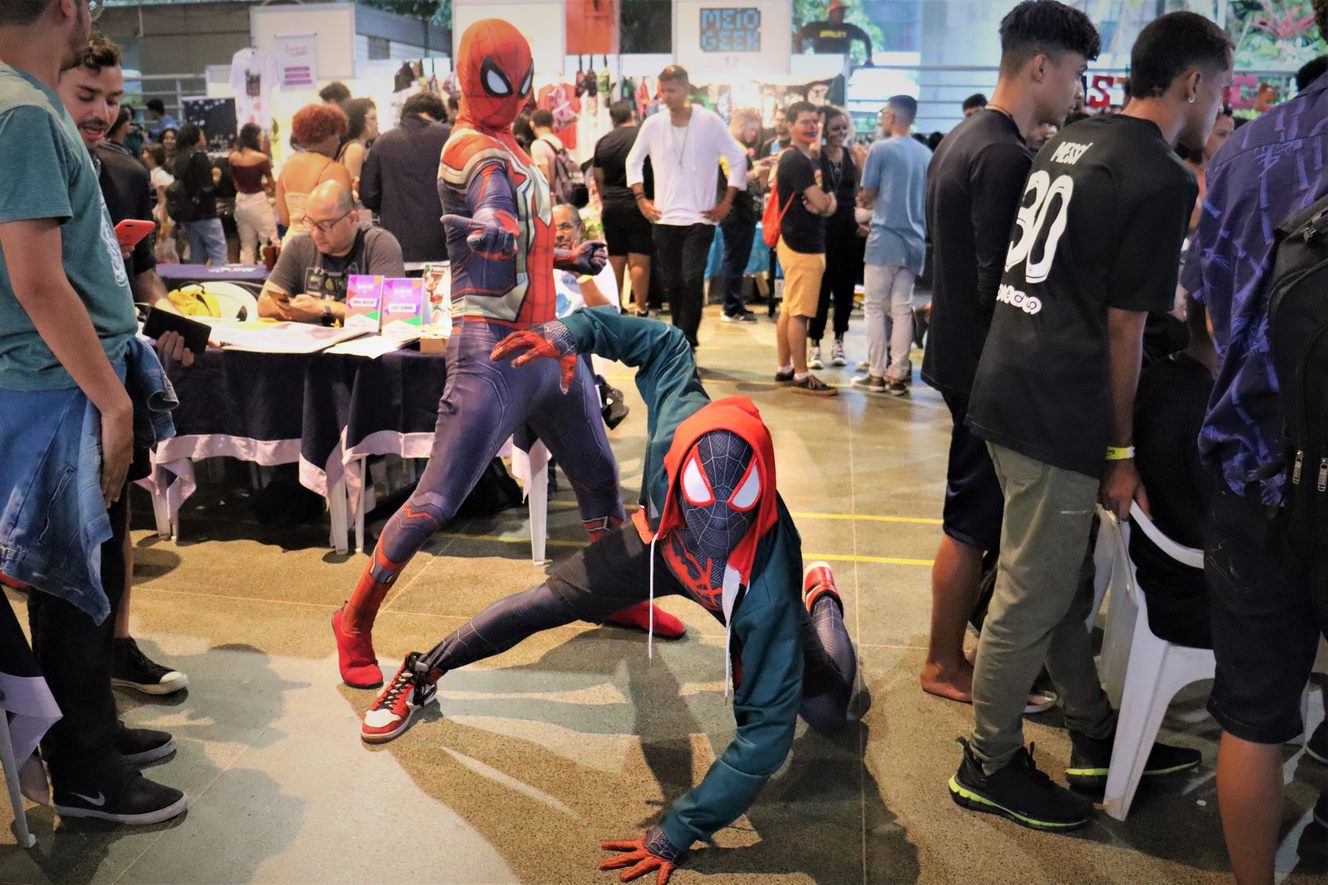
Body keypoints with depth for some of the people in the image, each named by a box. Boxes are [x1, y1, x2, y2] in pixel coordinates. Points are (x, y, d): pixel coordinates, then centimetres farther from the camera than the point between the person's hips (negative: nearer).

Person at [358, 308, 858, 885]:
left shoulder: (769, 591, -48)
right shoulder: (678, 423, -43)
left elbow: (766, 730, -41)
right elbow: (666, 344, -21)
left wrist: (677, 834, -39)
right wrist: (569, 335, -29)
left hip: (745, 593, -2)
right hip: (659, 545, 2)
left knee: (828, 713, -2)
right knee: (545, 603, -1)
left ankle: (819, 600, 31)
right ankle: (424, 673, 26)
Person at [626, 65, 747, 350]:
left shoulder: (709, 122, -5)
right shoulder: (653, 125, 3)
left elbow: (738, 160, 0)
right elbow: (633, 161, 17)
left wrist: (726, 203, -4)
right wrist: (641, 199, 8)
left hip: (699, 219, -3)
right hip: (664, 219, 3)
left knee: (692, 281, -14)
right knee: (671, 283, 7)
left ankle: (685, 345, -7)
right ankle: (683, 338, 22)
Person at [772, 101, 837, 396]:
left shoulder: (811, 159, 17)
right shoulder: (795, 160, -13)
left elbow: (830, 204, 17)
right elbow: (820, 203, -18)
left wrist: (825, 202, -4)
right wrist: (824, 200, 3)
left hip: (800, 242, 10)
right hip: (802, 246, -10)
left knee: (788, 310, 13)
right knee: (799, 313, -6)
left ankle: (784, 369, 20)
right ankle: (801, 376, -2)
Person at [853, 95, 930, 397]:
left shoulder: (880, 149, -6)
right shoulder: (926, 154, 10)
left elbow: (867, 197, -2)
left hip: (885, 238, -5)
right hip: (915, 240, 5)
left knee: (875, 307, 3)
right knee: (902, 308, 7)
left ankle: (876, 374, 4)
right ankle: (897, 375, 8)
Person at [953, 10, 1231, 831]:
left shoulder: (1072, 143, 13)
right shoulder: (1162, 179, -13)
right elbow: (1122, 330, -13)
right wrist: (1122, 452, -5)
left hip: (1010, 386, 9)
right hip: (1059, 415, -9)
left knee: (1068, 580, 19)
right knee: (1031, 600, 4)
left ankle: (1096, 738, 35)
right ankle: (992, 765, 19)